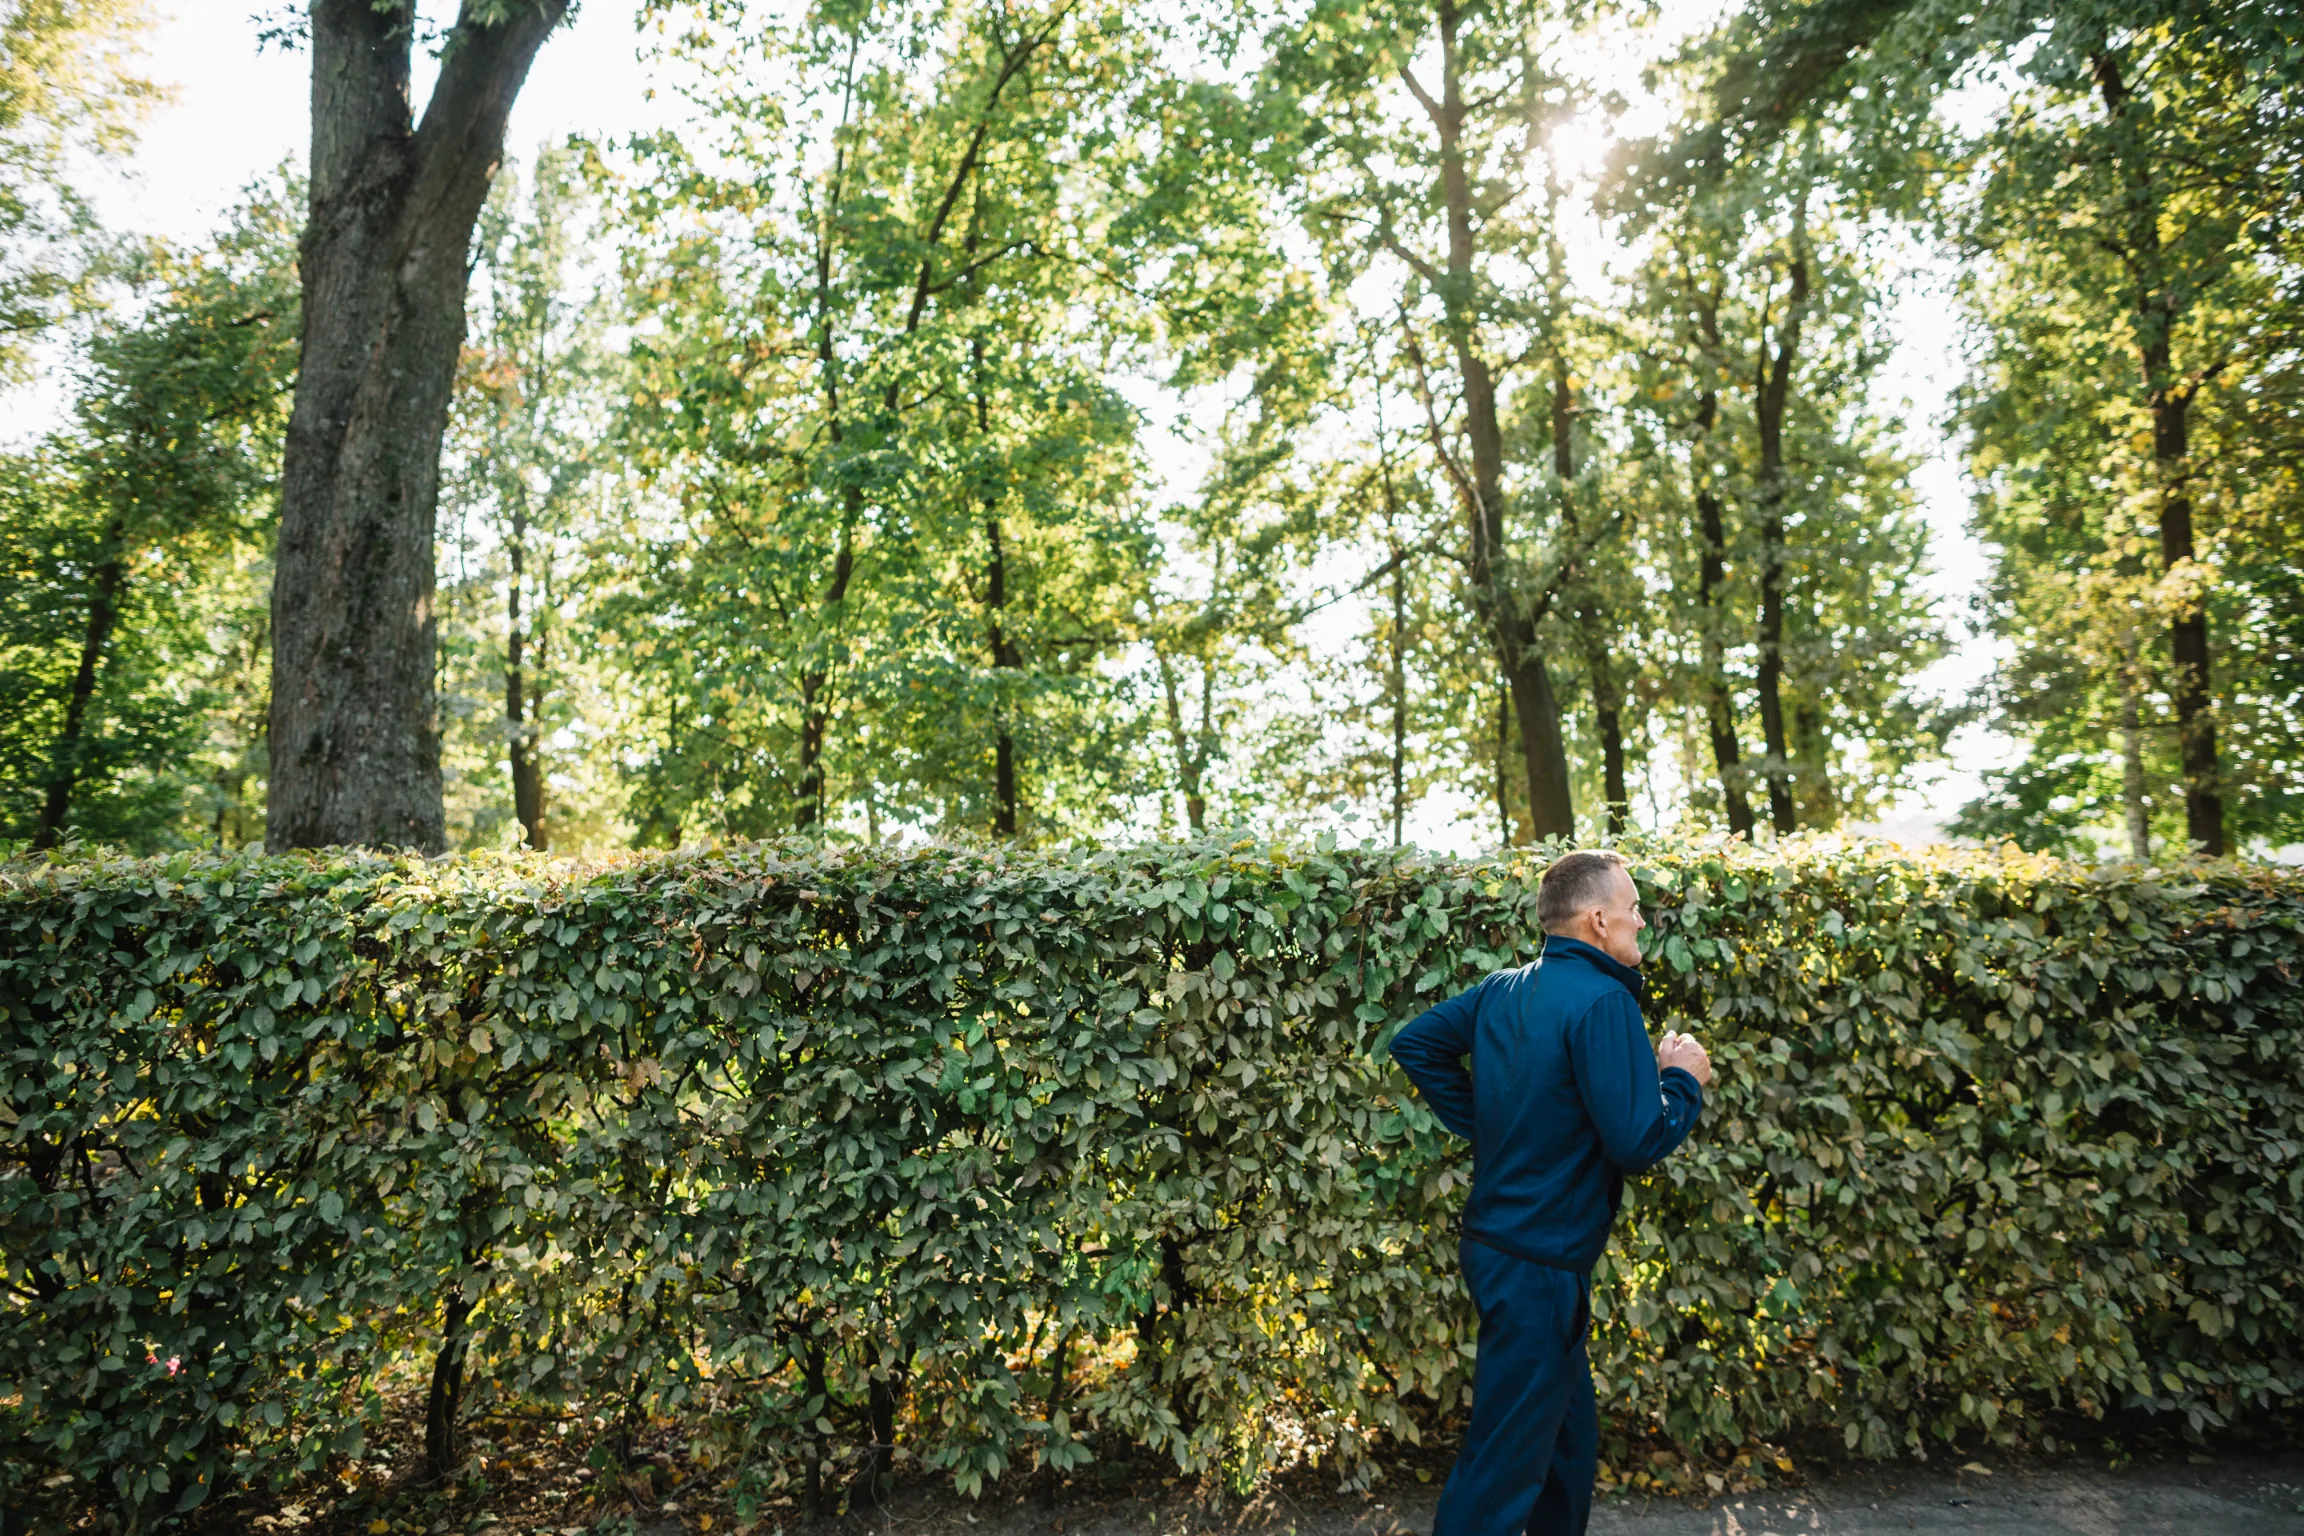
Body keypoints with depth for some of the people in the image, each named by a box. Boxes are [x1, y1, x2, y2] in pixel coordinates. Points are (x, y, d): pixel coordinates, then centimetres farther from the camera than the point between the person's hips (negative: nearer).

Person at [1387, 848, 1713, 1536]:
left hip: (1497, 1242, 9)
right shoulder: (1603, 1002, -21)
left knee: (1570, 1434, 24)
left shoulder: (1501, 989, 5)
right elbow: (1638, 1142, -24)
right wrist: (1683, 1078, -6)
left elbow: (1414, 1043, 14)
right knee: (1503, 1464, 2)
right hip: (1541, 1267, -9)